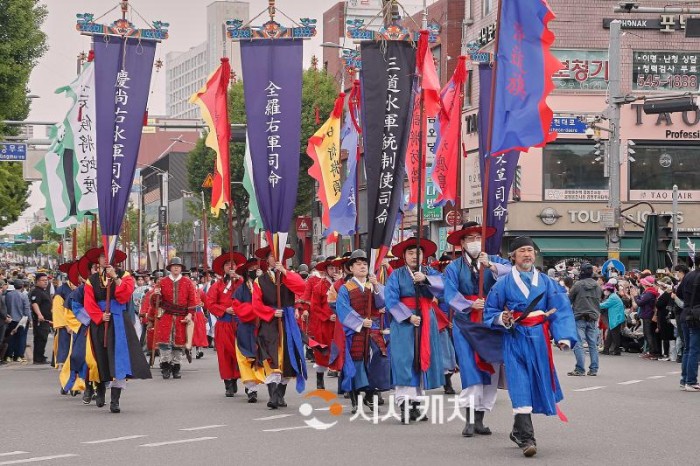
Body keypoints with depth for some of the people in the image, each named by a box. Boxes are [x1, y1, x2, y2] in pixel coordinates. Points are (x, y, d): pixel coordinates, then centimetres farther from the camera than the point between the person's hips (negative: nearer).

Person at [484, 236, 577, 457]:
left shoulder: (547, 283, 6)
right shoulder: (503, 284, 2)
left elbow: (561, 311, 0)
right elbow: (490, 311, 8)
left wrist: (564, 337, -14)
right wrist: (502, 319, -14)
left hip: (539, 339, 3)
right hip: (515, 339, -3)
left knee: (536, 384, 9)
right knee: (520, 386, -11)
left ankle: (519, 431, 29)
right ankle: (526, 438, -14)